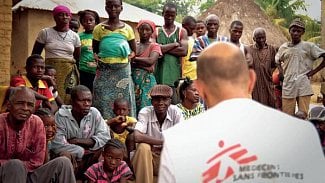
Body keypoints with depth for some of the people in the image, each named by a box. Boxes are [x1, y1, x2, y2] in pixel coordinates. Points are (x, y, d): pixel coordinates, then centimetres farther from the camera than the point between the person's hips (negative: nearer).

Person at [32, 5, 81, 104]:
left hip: (69, 73, 2)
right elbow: (35, 55, 8)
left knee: (68, 100, -6)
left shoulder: (74, 36, 8)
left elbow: (77, 59, 16)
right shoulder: (45, 32, 2)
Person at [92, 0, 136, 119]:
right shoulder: (99, 28, 7)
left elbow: (133, 50, 13)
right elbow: (95, 49, 13)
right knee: (103, 99, -3)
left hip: (122, 69, 1)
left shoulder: (127, 28, 8)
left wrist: (130, 56, -4)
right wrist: (96, 57, -3)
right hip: (104, 69, 0)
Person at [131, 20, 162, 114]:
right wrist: (143, 64, -11)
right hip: (132, 80, 3)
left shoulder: (154, 46, 4)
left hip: (147, 81, -3)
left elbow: (151, 61, -13)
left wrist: (134, 59, -6)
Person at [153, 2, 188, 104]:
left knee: (175, 102, -6)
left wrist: (164, 48, -6)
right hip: (159, 72, 0)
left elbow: (184, 51, -4)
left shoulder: (181, 32, 10)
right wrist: (174, 44, -5)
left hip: (175, 71, 0)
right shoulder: (156, 32, 10)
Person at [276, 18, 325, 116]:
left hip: (304, 86, -2)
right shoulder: (283, 47, 11)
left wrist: (314, 71, -4)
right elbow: (278, 61, 27)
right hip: (288, 86, 3)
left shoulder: (309, 46, 1)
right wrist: (282, 73, 11)